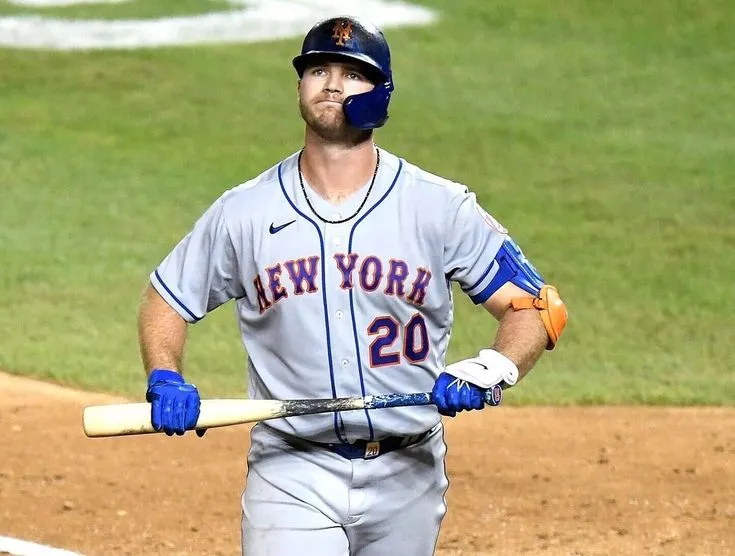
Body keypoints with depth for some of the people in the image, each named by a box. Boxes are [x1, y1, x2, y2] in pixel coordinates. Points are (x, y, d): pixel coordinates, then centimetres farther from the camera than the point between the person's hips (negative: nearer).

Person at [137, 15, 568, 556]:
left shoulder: (440, 207, -3)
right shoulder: (243, 212, 1)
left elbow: (537, 308, -4)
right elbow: (166, 300, 13)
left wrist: (490, 371, -24)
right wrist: (165, 383, -7)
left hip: (407, 476, 1)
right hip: (293, 479, -1)